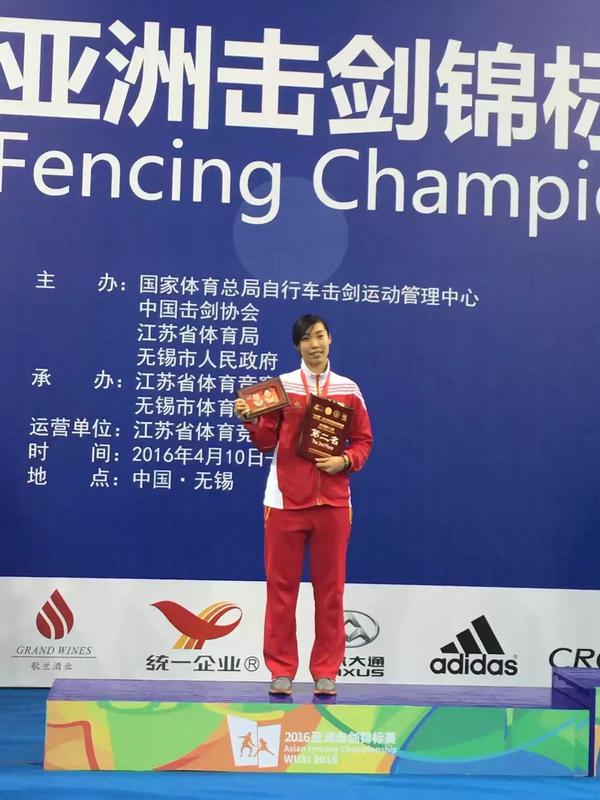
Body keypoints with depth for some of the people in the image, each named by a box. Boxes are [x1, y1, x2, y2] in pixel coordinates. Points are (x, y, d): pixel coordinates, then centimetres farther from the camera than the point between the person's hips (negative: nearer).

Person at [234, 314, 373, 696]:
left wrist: (345, 460, -8)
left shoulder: (348, 389, 8)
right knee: (281, 586, 2)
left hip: (333, 500, 1)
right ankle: (282, 671, 11)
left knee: (330, 587, 4)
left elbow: (363, 440, 10)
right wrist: (250, 420, -17)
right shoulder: (282, 385, 4)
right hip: (287, 500, -1)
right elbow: (267, 441, 1)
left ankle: (326, 672, 13)